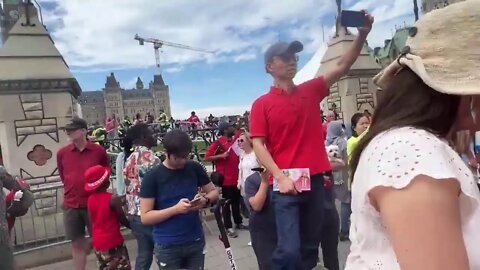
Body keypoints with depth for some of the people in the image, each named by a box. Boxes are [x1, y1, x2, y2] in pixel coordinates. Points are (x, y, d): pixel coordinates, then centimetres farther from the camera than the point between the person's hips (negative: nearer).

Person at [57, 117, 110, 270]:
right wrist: (74, 190, 12)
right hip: (71, 205, 3)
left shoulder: (99, 151, -6)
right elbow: (63, 177, 15)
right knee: (77, 244, 11)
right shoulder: (62, 153, 1)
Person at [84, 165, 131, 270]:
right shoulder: (113, 199, -20)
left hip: (98, 242, 7)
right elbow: (123, 220, -11)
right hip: (113, 242, -6)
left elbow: (94, 221, 5)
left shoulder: (90, 199, -2)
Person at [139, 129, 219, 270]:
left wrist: (205, 200, -14)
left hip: (196, 241, 3)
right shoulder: (152, 177, -12)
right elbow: (145, 217, -11)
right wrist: (175, 209, -24)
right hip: (167, 247, -3)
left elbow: (214, 192, 8)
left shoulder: (194, 168, -3)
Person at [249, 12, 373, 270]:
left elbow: (342, 66, 5)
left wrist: (362, 34, -7)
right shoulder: (262, 104, -1)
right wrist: (280, 176, -16)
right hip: (286, 185, -4)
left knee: (310, 247, 15)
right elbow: (258, 145, -6)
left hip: (315, 180, 5)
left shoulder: (311, 90, 10)